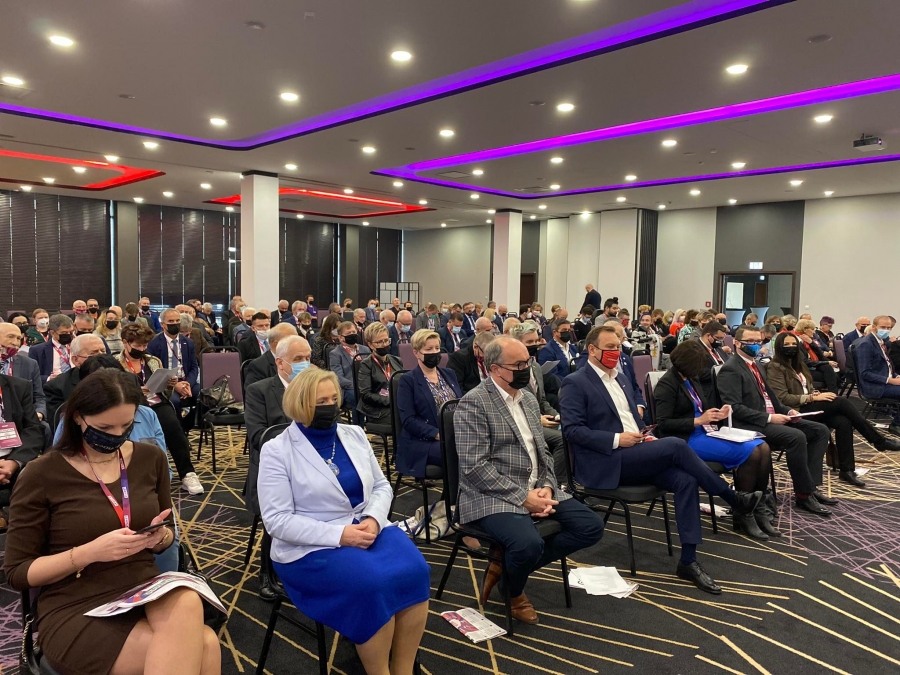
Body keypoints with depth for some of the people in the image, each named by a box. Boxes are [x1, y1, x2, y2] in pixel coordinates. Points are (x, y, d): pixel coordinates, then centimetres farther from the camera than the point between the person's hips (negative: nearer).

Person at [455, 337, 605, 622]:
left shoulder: (528, 398, 12)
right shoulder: (473, 403, -13)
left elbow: (542, 451, 16)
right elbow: (475, 467, -19)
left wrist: (547, 487, -4)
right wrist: (523, 496, -20)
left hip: (537, 489, 8)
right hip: (494, 496, -8)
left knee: (592, 526, -4)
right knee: (529, 544, -32)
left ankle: (508, 563, 6)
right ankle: (514, 592, 6)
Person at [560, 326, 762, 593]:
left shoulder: (620, 379, 19)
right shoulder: (574, 384, -7)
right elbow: (572, 430, -15)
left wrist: (645, 437, 2)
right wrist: (616, 439, -21)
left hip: (635, 457, 8)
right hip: (605, 463, -7)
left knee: (685, 480, -19)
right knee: (676, 445, -23)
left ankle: (688, 560, -13)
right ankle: (732, 498, -5)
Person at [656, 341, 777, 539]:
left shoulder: (693, 379, 14)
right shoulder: (667, 385, -10)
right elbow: (663, 424, -17)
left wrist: (717, 415, -2)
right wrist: (698, 420, -20)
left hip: (706, 432, 8)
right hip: (687, 439, -8)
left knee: (763, 448, -11)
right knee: (750, 453, -21)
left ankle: (758, 509, -6)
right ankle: (742, 516, -8)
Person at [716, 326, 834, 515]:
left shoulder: (756, 365, 19)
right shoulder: (730, 370, -12)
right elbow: (734, 408, -20)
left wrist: (787, 411, 6)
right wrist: (768, 418, -22)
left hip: (772, 419, 10)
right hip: (752, 425, -10)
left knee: (821, 430, 0)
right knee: (796, 437, -30)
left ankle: (811, 486, -2)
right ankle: (804, 494, -15)